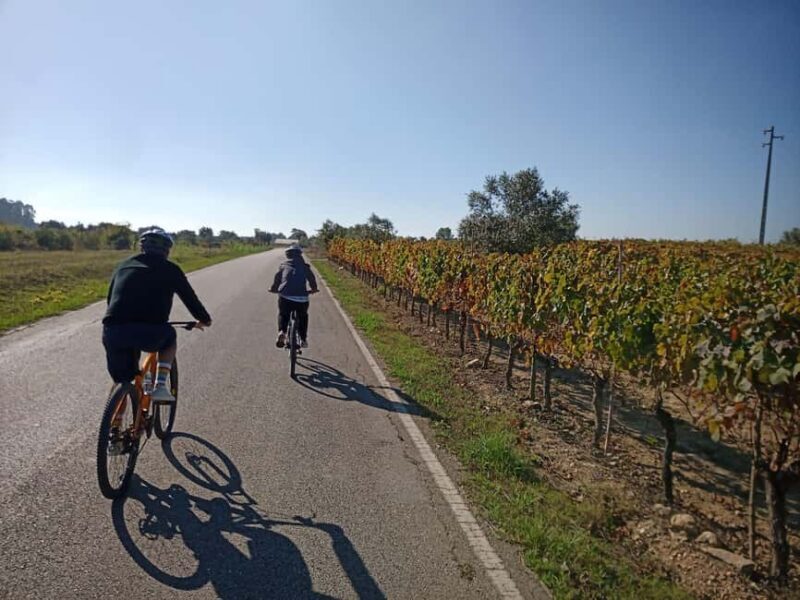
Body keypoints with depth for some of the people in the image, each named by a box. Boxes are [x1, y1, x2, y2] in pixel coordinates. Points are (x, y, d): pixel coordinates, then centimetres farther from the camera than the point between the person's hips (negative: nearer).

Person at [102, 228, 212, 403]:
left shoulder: (123, 265, 23)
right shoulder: (170, 269, 12)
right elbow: (190, 298, 18)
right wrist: (204, 320, 36)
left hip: (112, 333, 4)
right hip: (149, 332, -3)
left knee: (121, 381, 24)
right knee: (170, 337, 30)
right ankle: (160, 386, 16)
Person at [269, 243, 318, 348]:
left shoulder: (283, 265, 14)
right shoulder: (304, 266, 14)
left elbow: (277, 278, 16)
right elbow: (311, 278, 17)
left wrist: (274, 289, 34)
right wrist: (314, 289, 36)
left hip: (285, 297, 0)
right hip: (301, 298, 0)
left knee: (282, 315, 26)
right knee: (303, 317, 26)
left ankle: (281, 332, 1)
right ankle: (303, 340, 20)